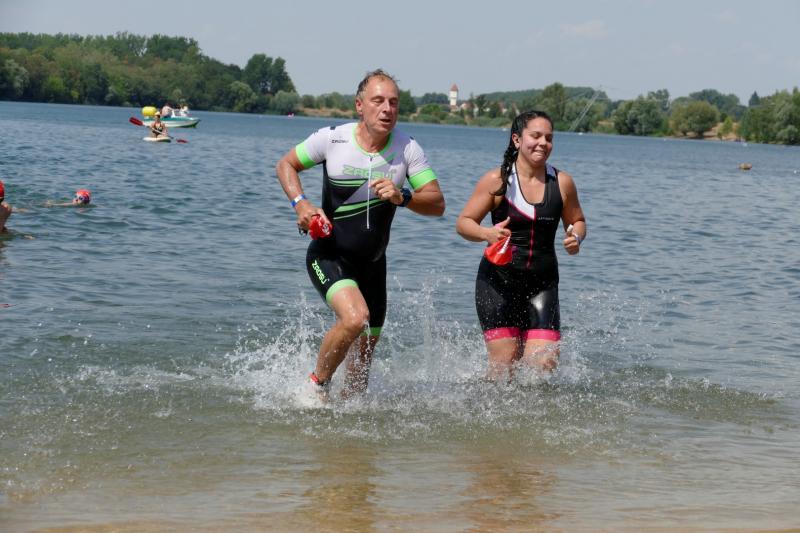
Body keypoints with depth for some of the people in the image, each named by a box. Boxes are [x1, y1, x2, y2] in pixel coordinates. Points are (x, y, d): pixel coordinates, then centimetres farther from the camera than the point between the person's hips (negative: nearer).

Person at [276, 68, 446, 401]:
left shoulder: (408, 149, -8)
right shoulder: (332, 139, -12)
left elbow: (437, 204, -8)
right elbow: (286, 165, 4)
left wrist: (402, 197, -27)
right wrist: (300, 204, -13)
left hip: (372, 262, 4)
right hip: (328, 257, -4)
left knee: (366, 350, 12)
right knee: (355, 317, -29)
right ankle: (318, 383, -5)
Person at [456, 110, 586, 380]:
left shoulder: (562, 183, 3)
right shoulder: (497, 180, -4)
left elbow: (577, 221, 18)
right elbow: (463, 223, -2)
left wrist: (576, 237, -6)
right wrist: (487, 234, -23)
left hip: (542, 283, 2)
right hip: (498, 281, -2)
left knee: (545, 362, -10)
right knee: (504, 363, -8)